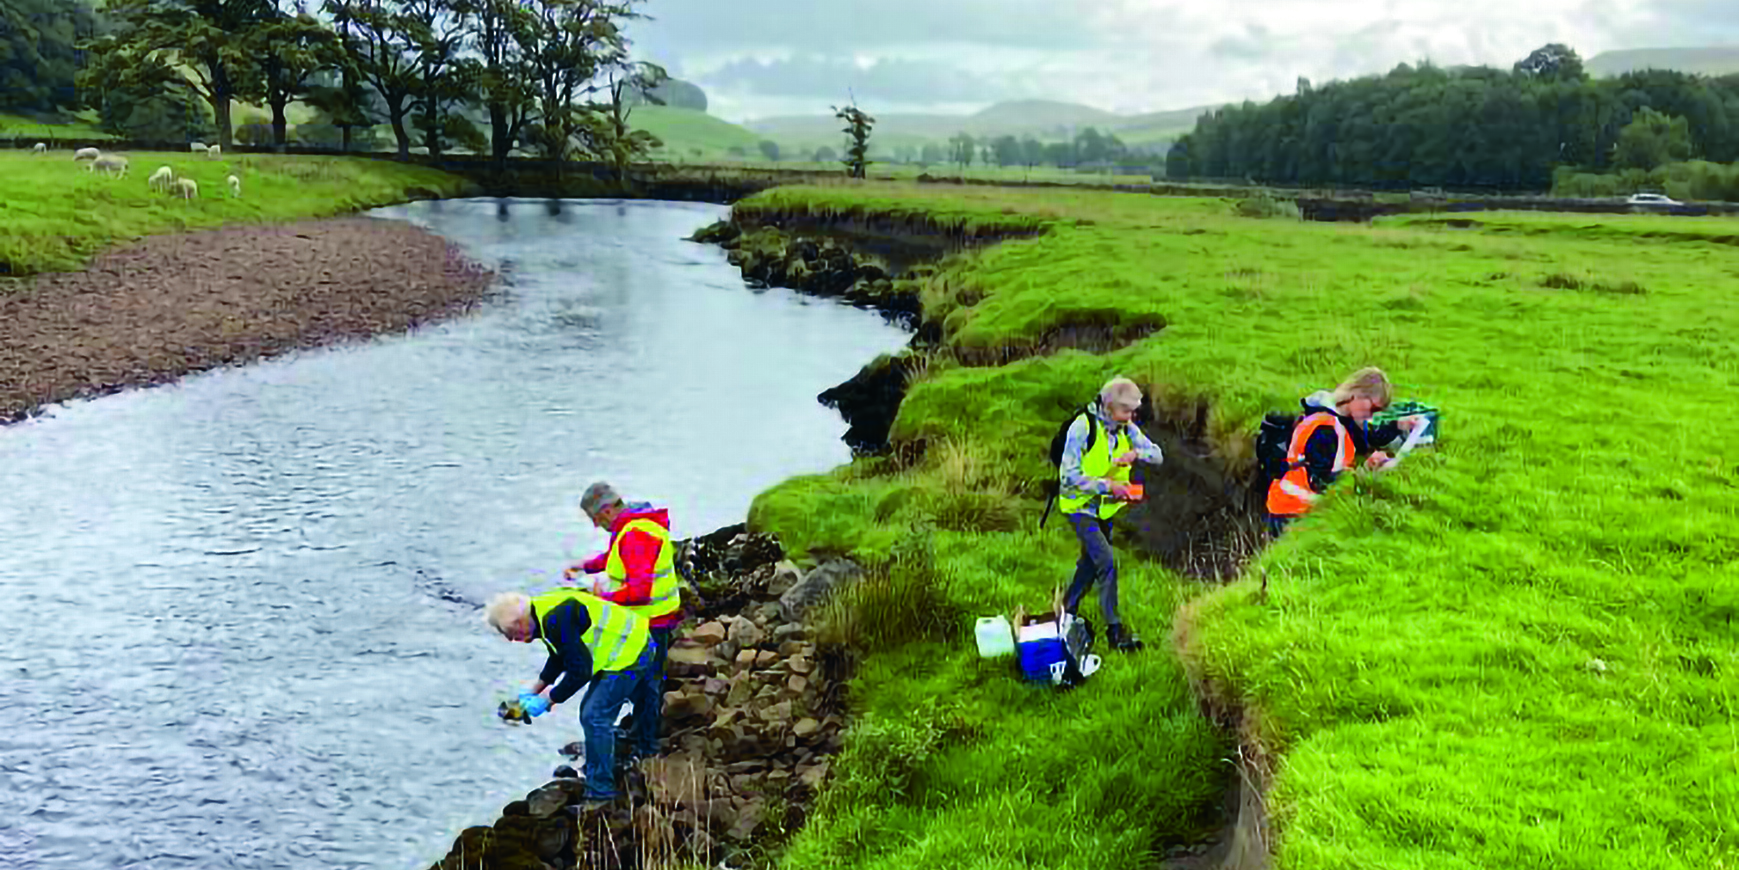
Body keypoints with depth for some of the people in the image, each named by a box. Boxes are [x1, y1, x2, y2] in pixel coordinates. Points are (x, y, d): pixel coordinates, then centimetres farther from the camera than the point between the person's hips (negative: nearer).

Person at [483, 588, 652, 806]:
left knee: (595, 717, -9)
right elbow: (560, 657, 23)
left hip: (629, 654, -11)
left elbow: (579, 671, -23)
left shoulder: (556, 619, -26)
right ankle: (595, 781, 28)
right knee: (589, 714, 16)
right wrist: (535, 690, 18)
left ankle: (601, 793, 2)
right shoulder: (542, 612, 7)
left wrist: (547, 700, -14)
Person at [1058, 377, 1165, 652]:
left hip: (1105, 507, 7)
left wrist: (1136, 453, -24)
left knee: (1091, 562, 18)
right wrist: (1108, 485, -29)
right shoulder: (1082, 427, -21)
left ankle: (1067, 612, 36)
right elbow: (1070, 475, -23)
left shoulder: (1127, 429, -1)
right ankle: (1114, 630, -10)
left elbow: (1157, 455, -2)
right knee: (1106, 564, -16)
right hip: (1081, 505, -7)